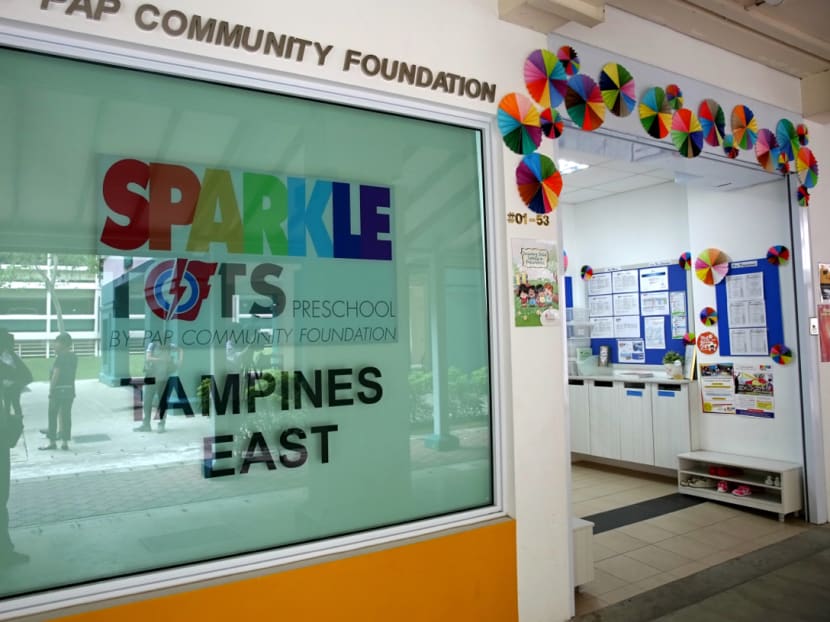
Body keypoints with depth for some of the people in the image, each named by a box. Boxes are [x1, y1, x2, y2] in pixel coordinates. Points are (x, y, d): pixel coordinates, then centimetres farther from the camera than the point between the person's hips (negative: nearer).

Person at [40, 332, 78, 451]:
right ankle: (65, 442, 9)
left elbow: (56, 375, -16)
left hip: (58, 389, -7)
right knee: (66, 416, 8)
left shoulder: (60, 357, -14)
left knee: (53, 416, 4)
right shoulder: (74, 357, 9)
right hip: (70, 389, 7)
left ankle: (52, 442, 9)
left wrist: (51, 390, -13)